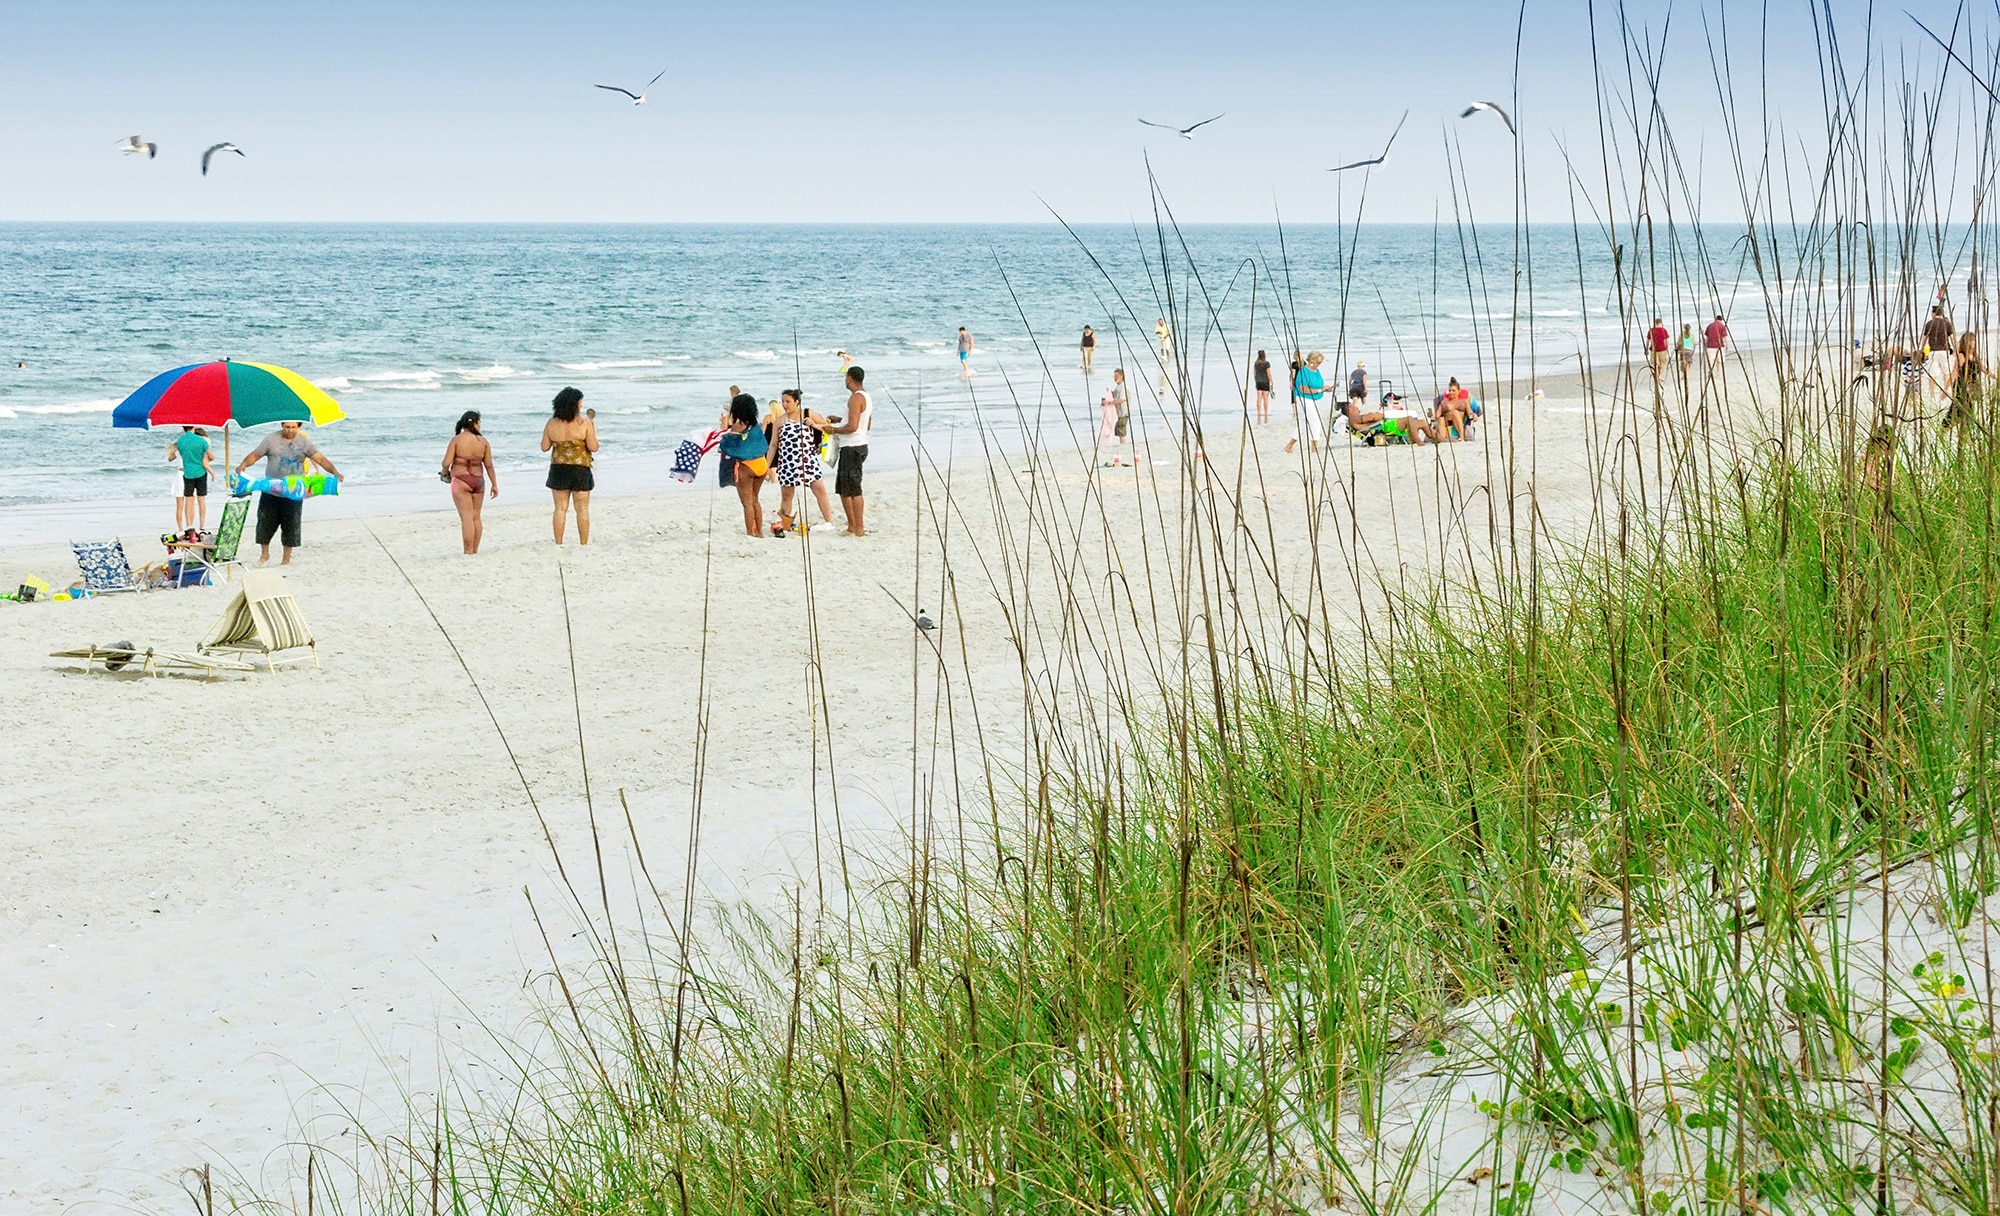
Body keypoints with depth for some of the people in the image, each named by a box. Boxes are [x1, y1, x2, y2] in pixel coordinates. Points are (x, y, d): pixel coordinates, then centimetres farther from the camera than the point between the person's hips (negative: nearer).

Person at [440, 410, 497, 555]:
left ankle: (468, 552, -6)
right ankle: (475, 550, 19)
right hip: (478, 481, 3)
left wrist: (444, 472, 9)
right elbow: (489, 466, 4)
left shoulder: (456, 440, -9)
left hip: (460, 481, -3)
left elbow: (446, 463, -13)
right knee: (476, 518, 13)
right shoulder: (483, 441, 0)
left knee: (466, 518, -4)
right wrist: (494, 484, 13)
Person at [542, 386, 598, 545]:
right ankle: (584, 544, 9)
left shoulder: (551, 424, -2)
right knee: (582, 509, 7)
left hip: (558, 469, 2)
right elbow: (593, 447, -9)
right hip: (580, 470, -2)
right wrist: (594, 431, 7)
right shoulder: (584, 423, -9)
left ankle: (558, 544, 7)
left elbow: (544, 447, 2)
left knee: (560, 508, 8)